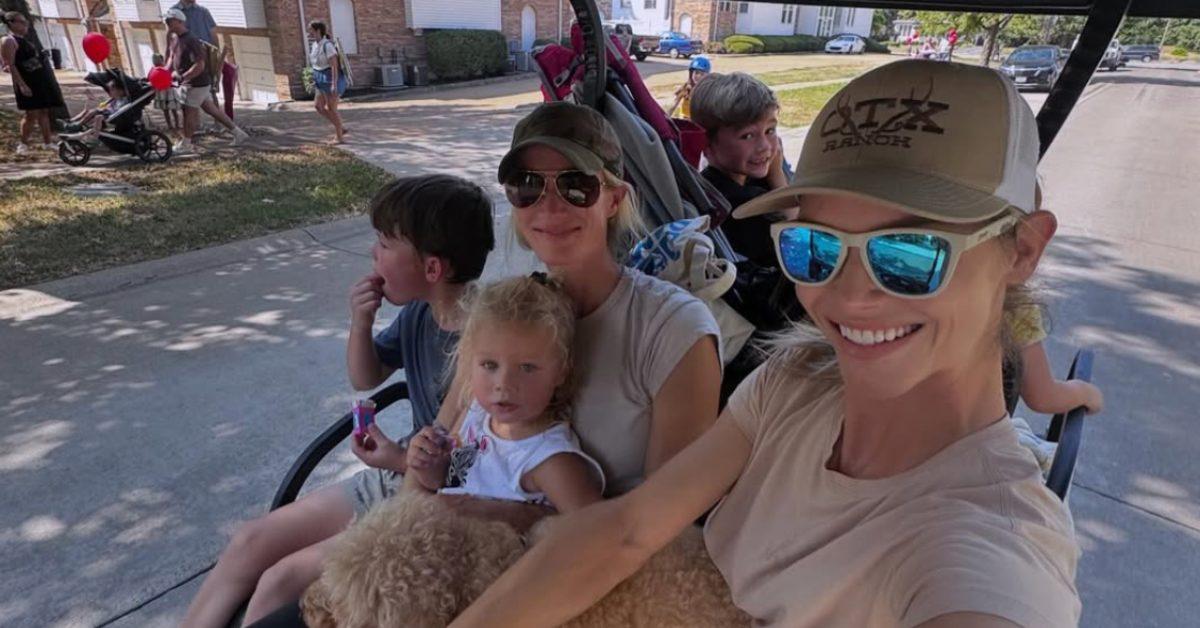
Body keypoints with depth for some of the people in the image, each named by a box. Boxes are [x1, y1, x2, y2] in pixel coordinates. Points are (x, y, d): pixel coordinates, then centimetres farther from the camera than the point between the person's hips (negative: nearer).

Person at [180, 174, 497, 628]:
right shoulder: (418, 311, -4)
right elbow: (365, 379, 12)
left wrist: (402, 460, -20)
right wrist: (361, 323, -7)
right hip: (399, 477, 8)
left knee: (281, 581, -9)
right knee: (250, 541, 7)